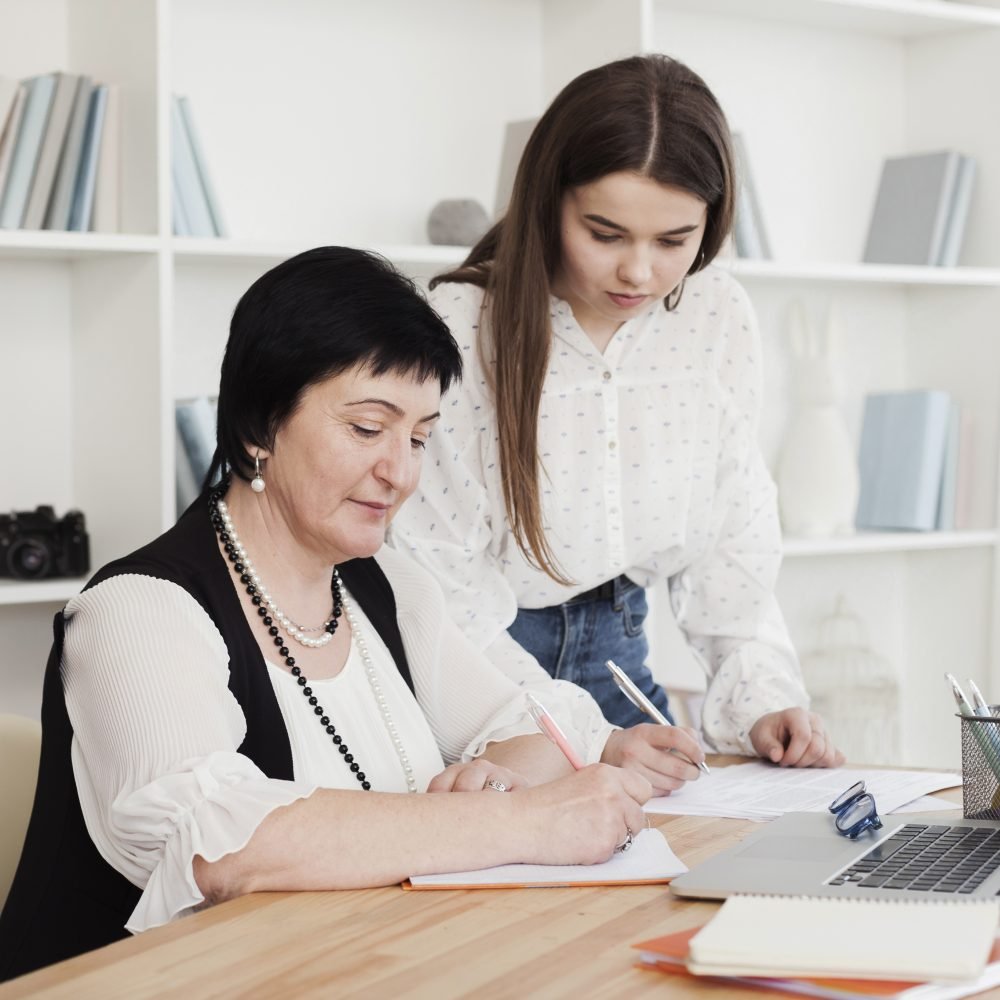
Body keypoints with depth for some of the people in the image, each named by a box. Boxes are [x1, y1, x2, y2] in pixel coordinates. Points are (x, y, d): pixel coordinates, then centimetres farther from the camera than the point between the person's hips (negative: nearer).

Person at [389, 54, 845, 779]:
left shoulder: (717, 317, -2)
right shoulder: (460, 331, -18)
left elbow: (733, 533, 6)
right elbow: (442, 588, -18)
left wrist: (760, 695, -7)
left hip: (613, 645, 4)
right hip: (487, 648, -4)